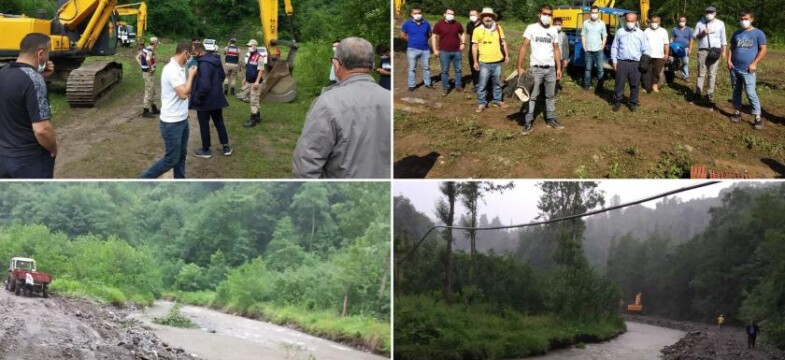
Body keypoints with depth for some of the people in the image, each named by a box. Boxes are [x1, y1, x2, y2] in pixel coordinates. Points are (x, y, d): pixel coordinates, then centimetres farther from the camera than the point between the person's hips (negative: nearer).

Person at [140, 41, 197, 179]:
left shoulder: (178, 68, 7)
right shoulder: (172, 70, -23)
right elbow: (183, 94, -25)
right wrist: (191, 75, -16)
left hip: (182, 119, 9)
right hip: (172, 122, -9)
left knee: (181, 155, 17)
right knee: (171, 159, -2)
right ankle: (145, 180, 12)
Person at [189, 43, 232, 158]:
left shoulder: (203, 64, -26)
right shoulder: (215, 60, 4)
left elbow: (204, 85, -31)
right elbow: (222, 76, 19)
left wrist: (197, 97, -20)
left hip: (205, 100, -8)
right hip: (216, 98, 8)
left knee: (204, 125, 7)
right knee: (219, 122, 19)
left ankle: (206, 150, 18)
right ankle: (226, 147, 24)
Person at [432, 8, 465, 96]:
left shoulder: (457, 24, 3)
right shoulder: (439, 24, -4)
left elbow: (462, 34, 18)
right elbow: (434, 37, 0)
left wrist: (463, 43, 2)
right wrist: (435, 50, -5)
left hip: (456, 51, 2)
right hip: (444, 52, -2)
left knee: (458, 69, 9)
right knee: (445, 71, 3)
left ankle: (458, 86, 21)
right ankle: (445, 88, 11)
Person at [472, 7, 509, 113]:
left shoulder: (498, 28, 1)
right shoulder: (478, 30, -7)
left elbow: (503, 42, 12)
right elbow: (474, 46, -3)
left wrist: (507, 55, 8)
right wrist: (475, 62, -5)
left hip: (497, 61, 3)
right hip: (484, 63, -3)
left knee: (497, 83, 14)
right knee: (482, 84, 0)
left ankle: (497, 100, 28)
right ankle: (482, 103, 11)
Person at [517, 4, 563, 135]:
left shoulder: (553, 30, 6)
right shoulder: (531, 28, -6)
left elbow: (556, 49, 12)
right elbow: (523, 47, -7)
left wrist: (559, 68, 7)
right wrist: (520, 67, -12)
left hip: (550, 68, 4)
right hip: (536, 68, -4)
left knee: (551, 96, 12)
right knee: (532, 96, -1)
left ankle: (551, 119, 22)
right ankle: (528, 122, 4)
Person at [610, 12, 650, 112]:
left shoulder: (641, 34, 6)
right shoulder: (620, 32, 7)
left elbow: (645, 50, 9)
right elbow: (614, 47, 10)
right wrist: (614, 60, 2)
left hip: (635, 63, 0)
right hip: (621, 62, 0)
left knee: (635, 85, 5)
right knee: (619, 83, 3)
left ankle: (633, 103, 17)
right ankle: (617, 101, 15)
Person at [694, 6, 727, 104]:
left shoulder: (720, 23, 4)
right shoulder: (700, 23, 4)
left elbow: (723, 38, 7)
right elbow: (694, 36, 5)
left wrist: (723, 51, 4)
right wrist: (702, 33, -14)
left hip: (715, 50, 0)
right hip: (703, 51, 0)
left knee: (712, 74, 1)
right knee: (701, 73, 3)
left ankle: (709, 94, 5)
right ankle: (698, 93, 6)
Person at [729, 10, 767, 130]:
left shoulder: (758, 33, -2)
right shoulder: (736, 33, 11)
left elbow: (763, 50, -4)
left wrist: (754, 64, -12)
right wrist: (729, 60, 1)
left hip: (748, 70, -5)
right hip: (734, 68, 5)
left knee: (751, 93, -10)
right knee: (736, 91, 11)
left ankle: (758, 117, -8)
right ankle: (737, 112, 22)